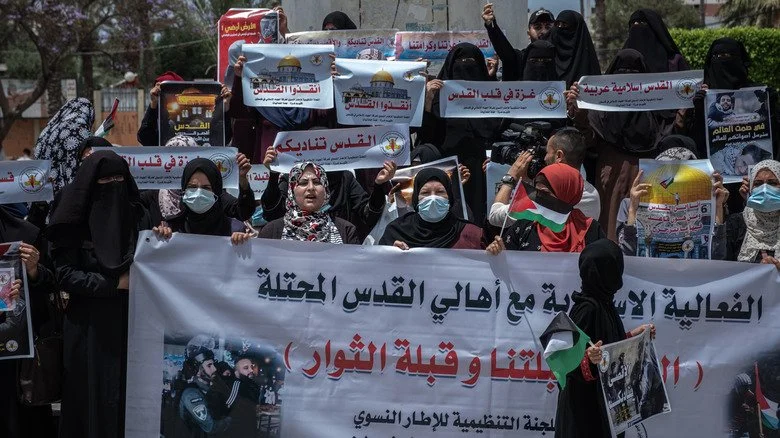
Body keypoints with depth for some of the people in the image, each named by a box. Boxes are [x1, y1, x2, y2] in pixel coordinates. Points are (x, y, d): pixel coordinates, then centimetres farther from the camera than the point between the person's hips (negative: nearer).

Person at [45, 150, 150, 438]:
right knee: (94, 400, 0)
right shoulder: (74, 222, -5)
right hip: (89, 326, -3)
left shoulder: (136, 215, 7)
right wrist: (113, 284, -12)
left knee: (129, 398, 2)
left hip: (130, 321, 3)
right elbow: (65, 275, -9)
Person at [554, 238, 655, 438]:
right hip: (585, 403, -10)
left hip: (604, 398, 10)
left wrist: (634, 334, 20)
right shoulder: (587, 309, -20)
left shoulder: (604, 303, 7)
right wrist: (590, 358, -39)